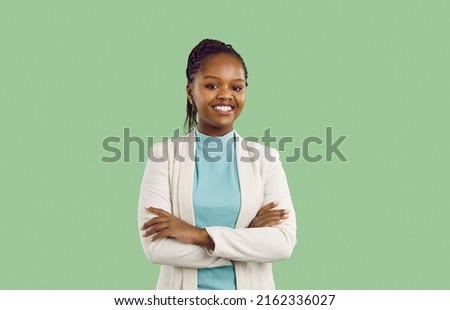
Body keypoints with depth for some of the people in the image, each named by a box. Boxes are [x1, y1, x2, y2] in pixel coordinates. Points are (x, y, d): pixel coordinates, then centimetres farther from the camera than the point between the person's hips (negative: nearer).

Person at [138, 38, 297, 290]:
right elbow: (155, 246, -17)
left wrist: (201, 235, -22)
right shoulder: (163, 155, -9)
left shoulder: (265, 158, -6)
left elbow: (284, 242, -15)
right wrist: (247, 237, -19)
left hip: (250, 290, 1)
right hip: (182, 296, -1)